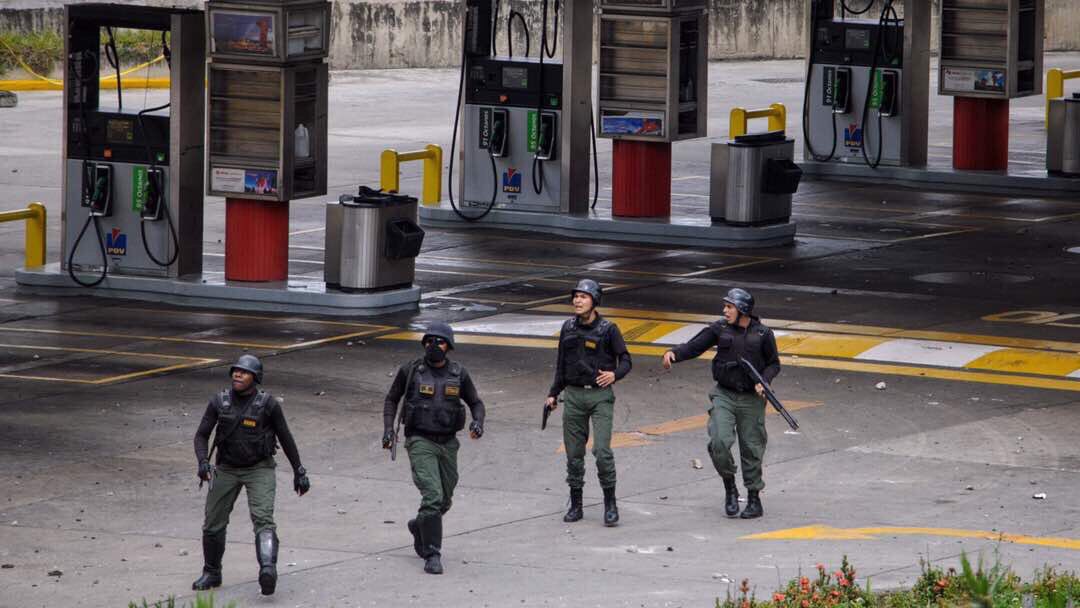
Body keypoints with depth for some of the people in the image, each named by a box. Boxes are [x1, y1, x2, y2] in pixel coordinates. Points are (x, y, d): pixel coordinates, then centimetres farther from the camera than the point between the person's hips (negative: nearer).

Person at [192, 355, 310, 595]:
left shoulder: (268, 404, -11)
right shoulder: (219, 402, -4)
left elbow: (285, 438, -1)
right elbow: (202, 435, 0)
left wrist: (299, 471, 3)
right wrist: (203, 462, -18)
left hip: (259, 469, -4)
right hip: (227, 469, 4)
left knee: (263, 518, -23)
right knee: (213, 524, 7)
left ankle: (268, 569, -40)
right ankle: (211, 574, 27)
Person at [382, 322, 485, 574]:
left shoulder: (458, 374, 2)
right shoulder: (411, 371, -3)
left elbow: (475, 403, 12)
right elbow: (392, 399, 9)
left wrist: (478, 422, -9)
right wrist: (388, 428, -4)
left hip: (447, 444, 4)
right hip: (420, 442, -4)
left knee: (444, 501, 15)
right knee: (432, 497, -19)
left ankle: (419, 527, 46)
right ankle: (432, 555, -13)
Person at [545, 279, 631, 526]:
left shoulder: (608, 329, -6)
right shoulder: (568, 328, 7)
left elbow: (625, 361, -2)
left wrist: (614, 374, -22)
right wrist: (553, 394, 17)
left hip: (600, 396, -4)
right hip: (574, 395, 4)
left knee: (602, 450, -14)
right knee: (574, 452, 6)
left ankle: (610, 504, -2)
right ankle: (575, 505, 15)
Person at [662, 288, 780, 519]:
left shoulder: (763, 334, -3)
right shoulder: (720, 329, 0)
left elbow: (774, 364, 7)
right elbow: (694, 347, -1)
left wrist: (763, 381, -11)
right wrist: (674, 354, -19)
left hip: (751, 399, -1)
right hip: (724, 396, 1)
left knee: (751, 450, 4)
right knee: (719, 443, -16)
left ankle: (755, 500, 17)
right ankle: (730, 489, 5)